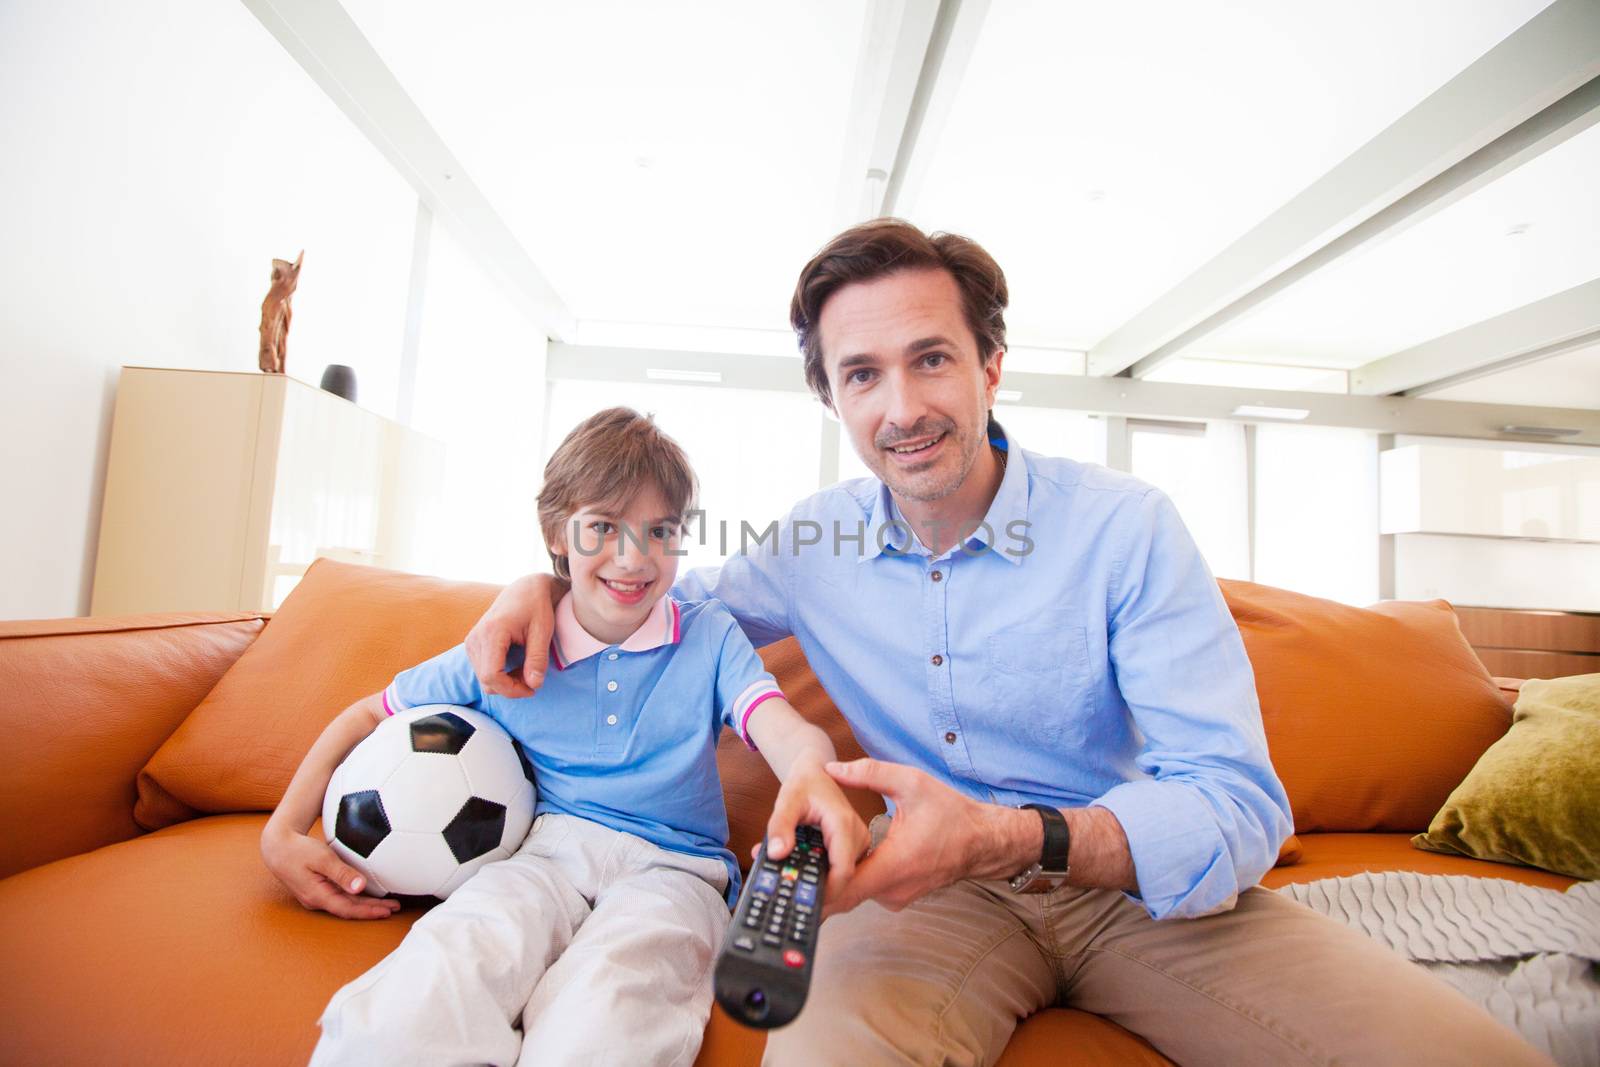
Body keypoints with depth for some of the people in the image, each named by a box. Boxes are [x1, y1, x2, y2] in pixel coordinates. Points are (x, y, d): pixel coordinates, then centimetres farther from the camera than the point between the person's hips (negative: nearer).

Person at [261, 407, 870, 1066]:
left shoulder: (709, 636, 3)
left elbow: (783, 728, -13)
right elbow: (370, 715, 19)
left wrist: (811, 775, -38)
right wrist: (282, 833, 6)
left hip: (670, 867, 0)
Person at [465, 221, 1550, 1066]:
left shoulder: (1125, 525, -13)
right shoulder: (815, 543, -3)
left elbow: (1239, 806, -17)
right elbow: (682, 597, 16)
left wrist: (1015, 837, -35)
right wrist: (547, 581, -5)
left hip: (1142, 882, 1)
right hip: (941, 884, 0)